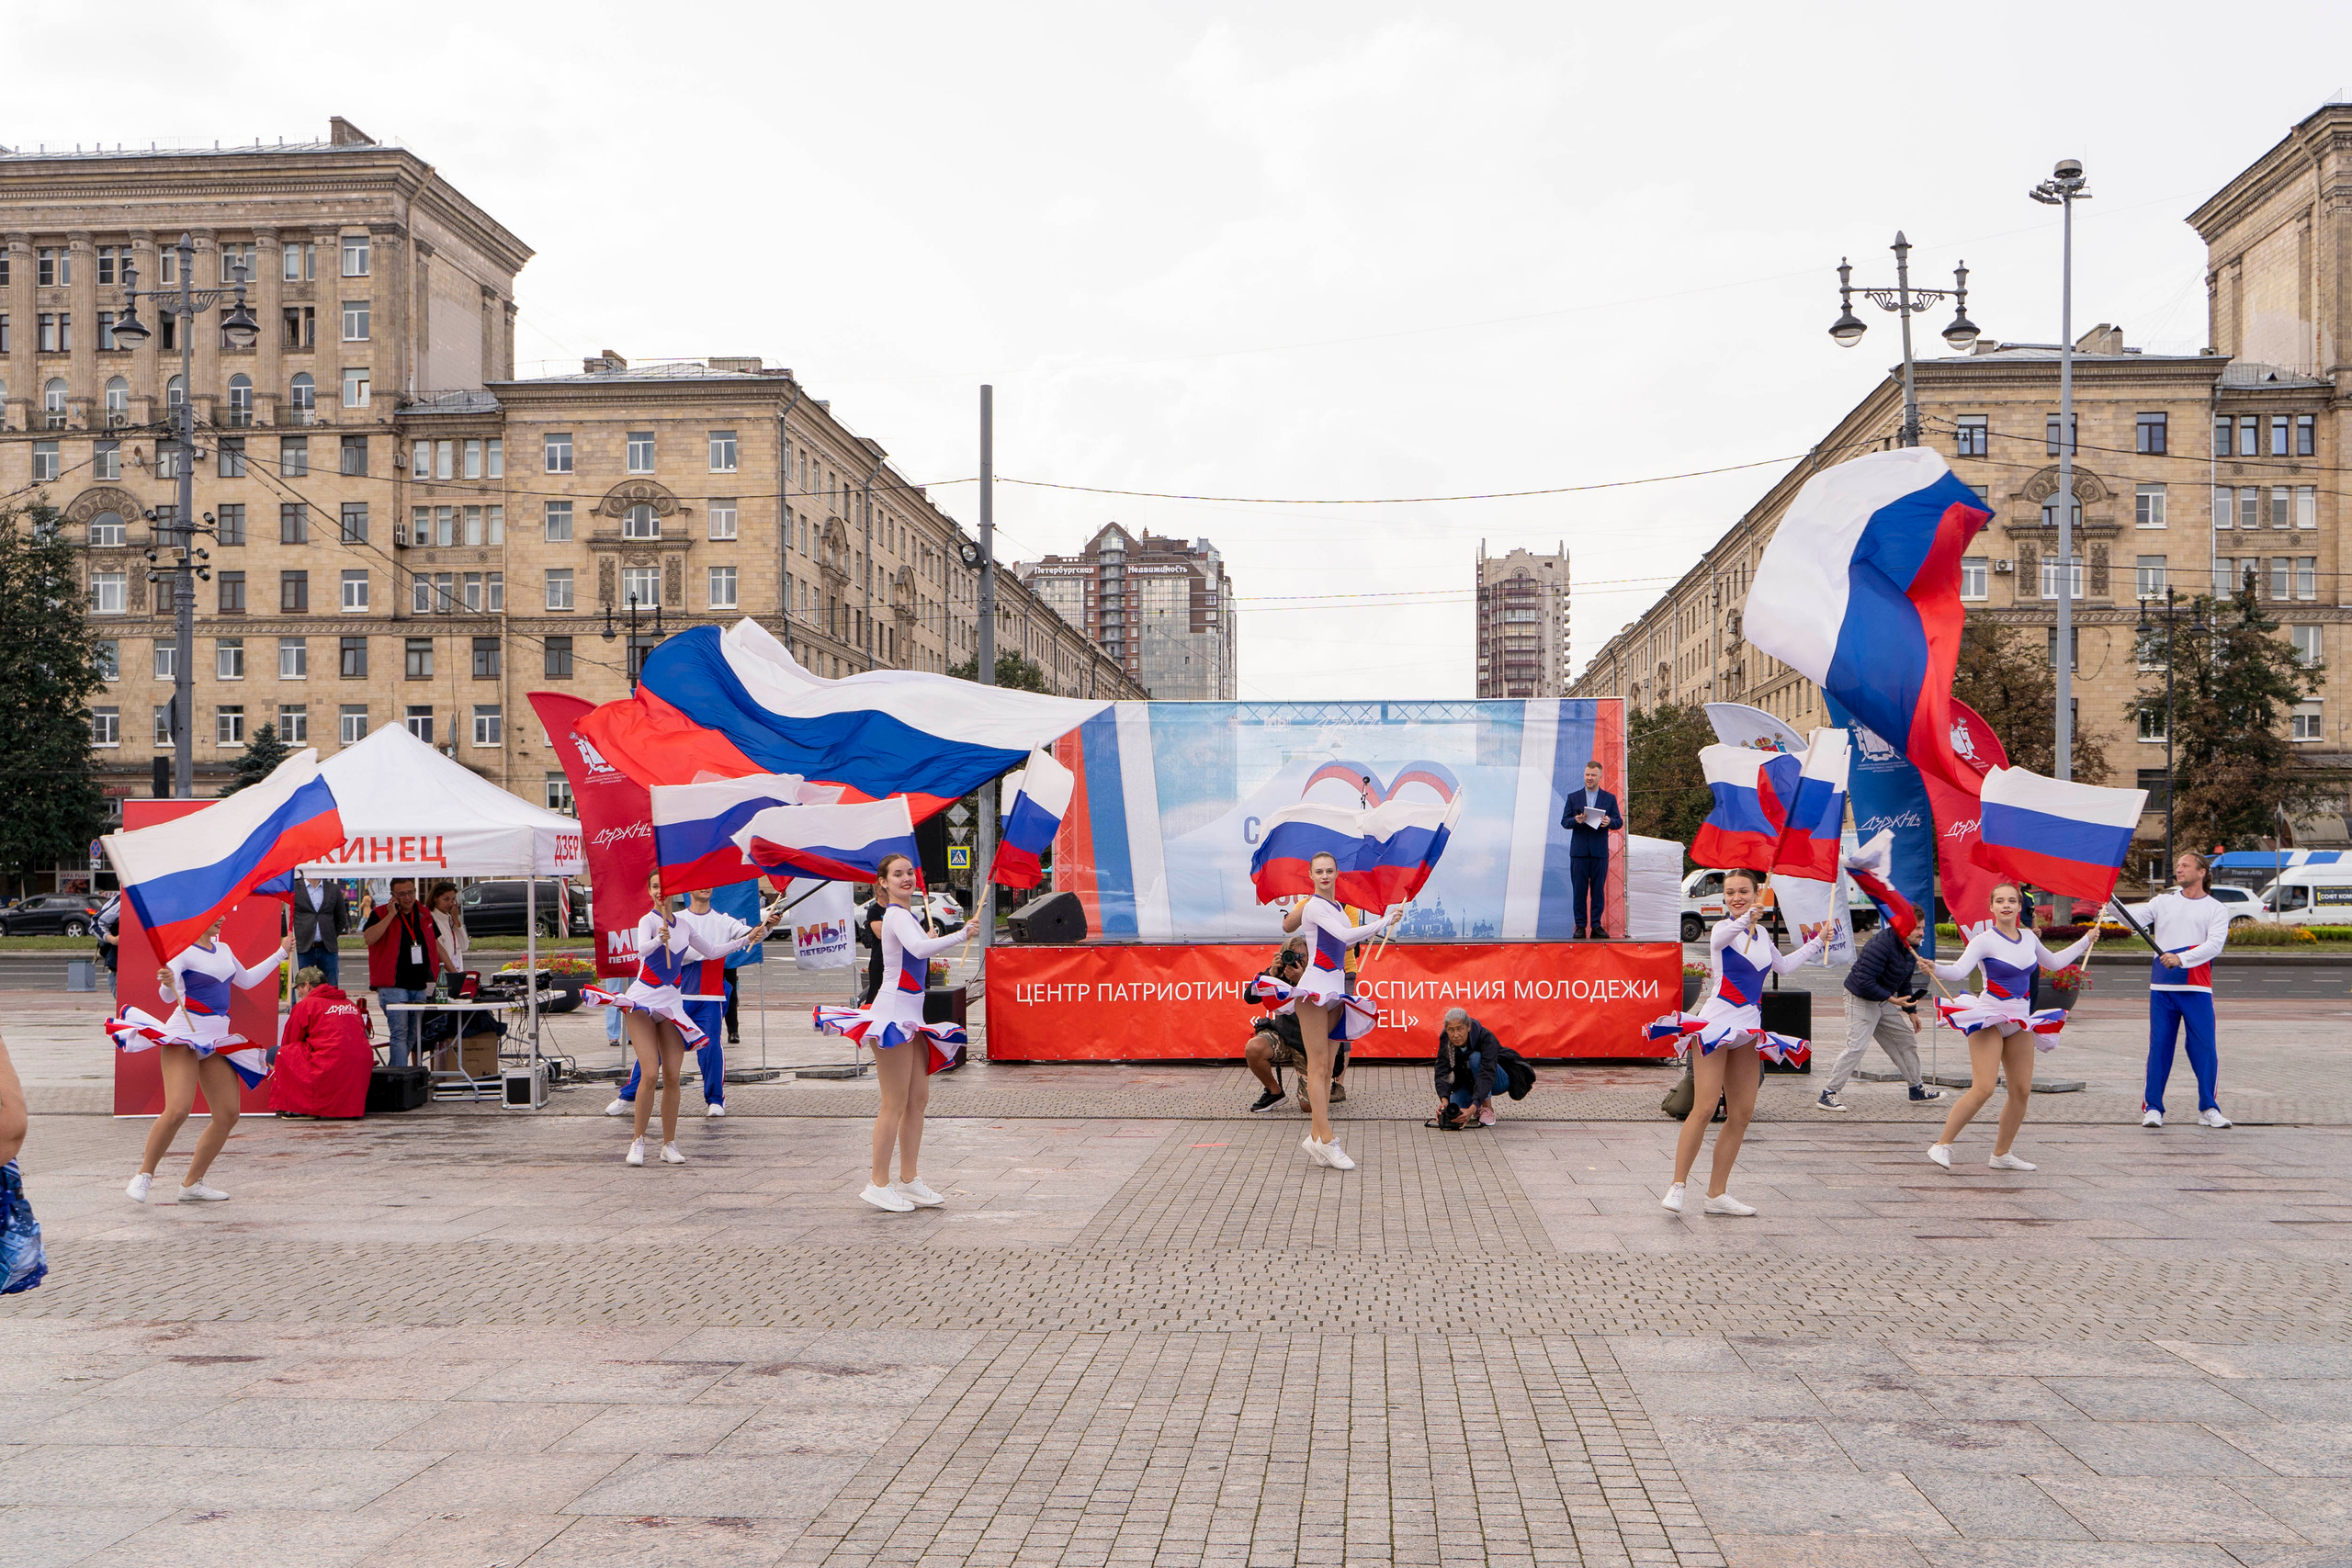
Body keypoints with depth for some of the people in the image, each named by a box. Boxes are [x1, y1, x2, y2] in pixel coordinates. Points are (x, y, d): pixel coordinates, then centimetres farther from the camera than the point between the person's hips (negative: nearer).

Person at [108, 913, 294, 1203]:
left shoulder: (223, 950, 14)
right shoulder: (182, 951, -9)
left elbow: (246, 981, 31)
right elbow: (170, 995, -22)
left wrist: (281, 953, 34)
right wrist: (169, 983, -45)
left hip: (218, 1038, 8)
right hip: (184, 1036, -8)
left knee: (228, 1114, 1)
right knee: (178, 1109, -22)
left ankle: (192, 1183, 11)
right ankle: (144, 1175, -4)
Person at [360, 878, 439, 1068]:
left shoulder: (424, 915, 13)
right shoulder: (380, 914, -2)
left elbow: (436, 943, 23)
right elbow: (368, 938, -20)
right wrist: (391, 915, -18)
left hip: (420, 986, 6)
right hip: (393, 986, -6)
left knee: (413, 1035, 12)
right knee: (399, 1033, -13)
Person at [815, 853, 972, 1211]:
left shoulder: (905, 914, 18)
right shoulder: (896, 915, -13)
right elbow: (919, 948, -35)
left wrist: (933, 944, 16)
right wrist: (961, 935, -36)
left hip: (911, 1014, 10)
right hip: (894, 1012, -10)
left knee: (919, 1098, 10)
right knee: (895, 1103, -7)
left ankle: (909, 1179, 16)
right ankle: (878, 1183, -1)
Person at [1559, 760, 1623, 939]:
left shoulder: (1610, 798, 10)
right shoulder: (1573, 797, 10)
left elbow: (1619, 822, 4)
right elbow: (1564, 821, 5)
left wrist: (1610, 822, -18)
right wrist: (1576, 820, -16)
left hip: (1600, 852, 0)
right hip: (1579, 850, 0)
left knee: (1598, 889, 1)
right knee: (1579, 890, -1)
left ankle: (1596, 925, 5)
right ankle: (1580, 926, 3)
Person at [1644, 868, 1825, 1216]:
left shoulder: (1762, 935, 12)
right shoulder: (1724, 928, -9)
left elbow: (1782, 966, 32)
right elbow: (1720, 938, -36)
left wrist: (1816, 942, 36)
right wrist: (1746, 918, -55)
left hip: (1747, 1030, 7)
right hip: (1716, 1024, -7)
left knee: (1743, 1113, 4)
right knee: (1704, 1109, -14)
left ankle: (1717, 1193, 11)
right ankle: (1677, 1186, -7)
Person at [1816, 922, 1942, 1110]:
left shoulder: (1909, 949, 4)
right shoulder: (1881, 945, -27)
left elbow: (1905, 982, 17)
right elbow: (1864, 982, -31)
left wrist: (1911, 1011, 14)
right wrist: (1892, 1000, -28)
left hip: (1882, 1001, 9)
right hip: (1861, 1000, -9)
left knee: (1904, 1038, 14)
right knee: (1857, 1046, -17)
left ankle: (1917, 1088, 30)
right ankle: (1828, 1094, -14)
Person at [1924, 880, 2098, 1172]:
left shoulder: (2029, 938, 10)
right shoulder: (1984, 941, -9)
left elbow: (2053, 962, 30)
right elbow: (1959, 972, -22)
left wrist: (2085, 942, 33)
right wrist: (1935, 968, -41)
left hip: (2020, 1020, 6)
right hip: (1990, 1018, -6)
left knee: (2022, 1090, 5)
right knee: (1983, 1089, -17)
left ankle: (2001, 1153, 19)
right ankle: (1942, 1145, -9)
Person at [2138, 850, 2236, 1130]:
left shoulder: (2217, 909, 6)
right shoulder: (2164, 902, 15)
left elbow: (2215, 945, -8)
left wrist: (2181, 958, -22)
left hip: (2197, 989, -2)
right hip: (2162, 987, 2)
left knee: (2204, 1049, -2)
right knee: (2159, 1046, 2)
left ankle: (2208, 1108, 9)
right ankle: (2152, 1107, 7)